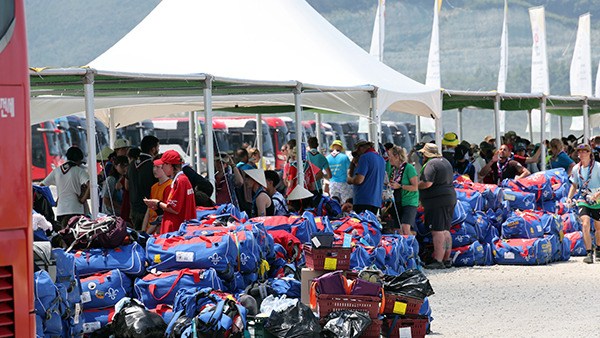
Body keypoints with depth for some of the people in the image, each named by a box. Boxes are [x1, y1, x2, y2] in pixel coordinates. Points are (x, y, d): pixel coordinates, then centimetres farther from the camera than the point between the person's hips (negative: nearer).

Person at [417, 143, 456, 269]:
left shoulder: (431, 164, -12)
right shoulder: (445, 162, 18)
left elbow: (427, 183, -22)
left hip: (437, 201, -10)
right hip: (450, 198, 10)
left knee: (437, 231, -12)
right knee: (445, 231, 13)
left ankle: (438, 261, -17)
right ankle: (446, 260, 15)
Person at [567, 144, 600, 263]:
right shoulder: (576, 169, 2)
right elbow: (574, 185, 16)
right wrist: (569, 197, 1)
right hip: (583, 200, 1)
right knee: (586, 224, -19)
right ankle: (588, 254, -22)